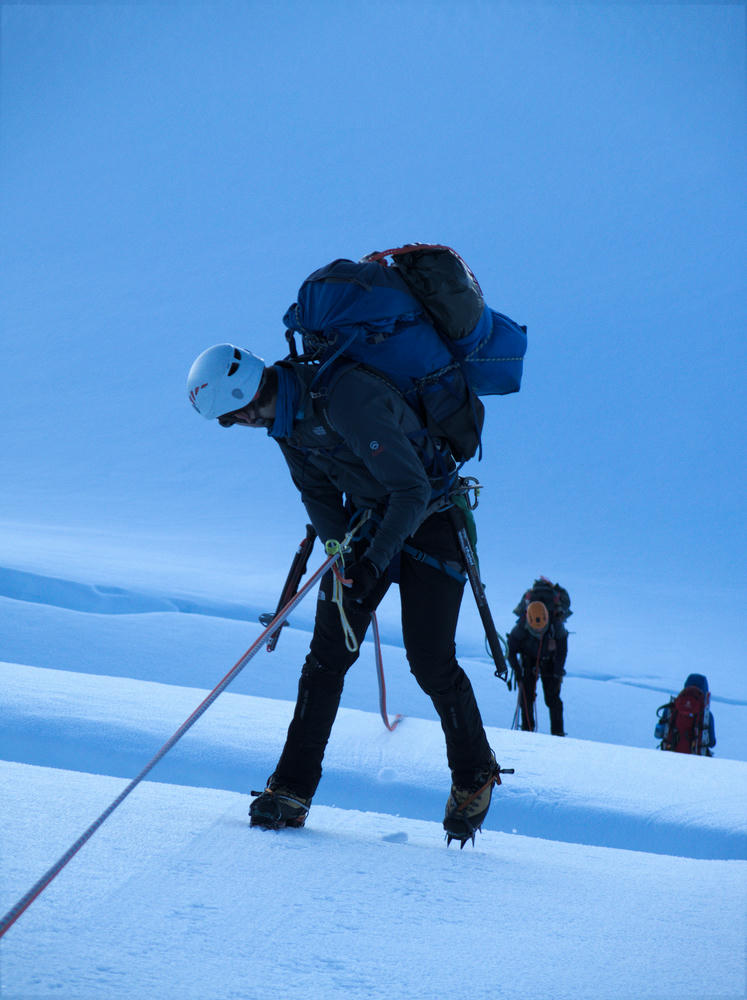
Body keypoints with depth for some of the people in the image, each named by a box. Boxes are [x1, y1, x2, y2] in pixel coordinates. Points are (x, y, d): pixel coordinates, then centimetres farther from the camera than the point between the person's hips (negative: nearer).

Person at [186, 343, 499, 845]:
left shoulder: (347, 400, -33)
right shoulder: (285, 412, -6)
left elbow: (413, 489, -32)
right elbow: (319, 493, 6)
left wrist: (374, 561, -33)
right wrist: (343, 553, -8)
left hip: (431, 517, -7)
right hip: (367, 517, 7)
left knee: (431, 663, -8)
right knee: (329, 650, -3)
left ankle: (474, 776, 15)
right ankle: (293, 789, -1)